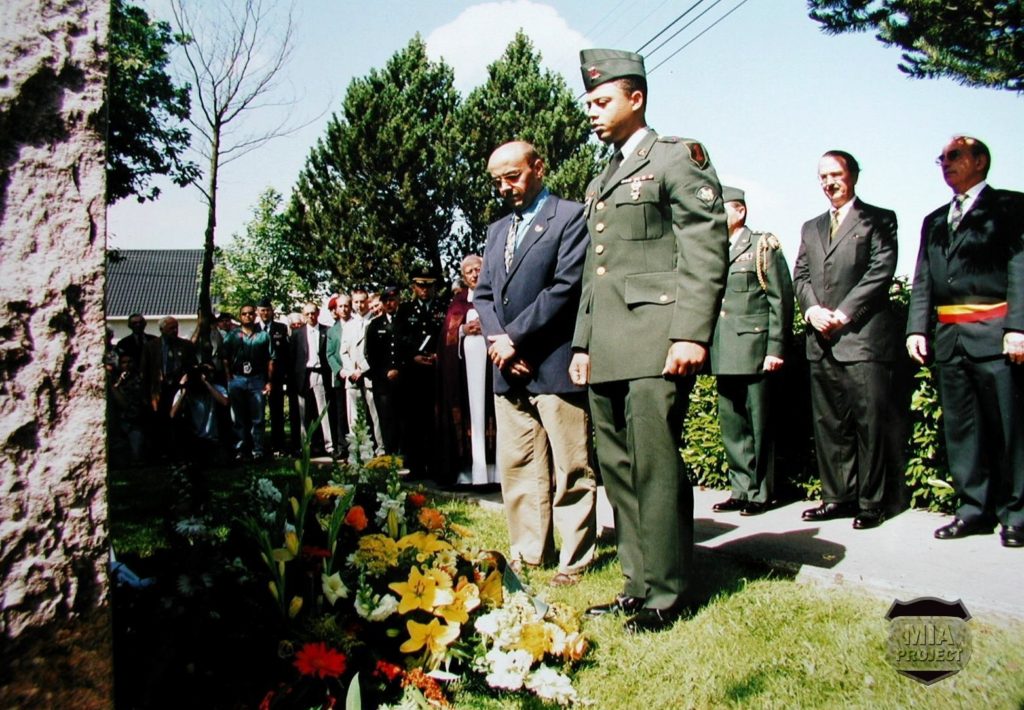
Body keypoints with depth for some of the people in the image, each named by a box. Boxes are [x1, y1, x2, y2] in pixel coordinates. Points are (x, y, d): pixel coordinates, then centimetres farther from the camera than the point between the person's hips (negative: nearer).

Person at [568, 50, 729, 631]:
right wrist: (583, 344, 19)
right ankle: (639, 584, 18)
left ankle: (667, 594, 3)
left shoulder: (678, 156, 1)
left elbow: (707, 247, -9)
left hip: (656, 342, -8)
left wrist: (690, 334, -18)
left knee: (655, 468, -7)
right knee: (619, 471, 9)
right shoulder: (601, 184, 25)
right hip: (608, 352, 8)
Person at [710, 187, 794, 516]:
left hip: (753, 349, -5)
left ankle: (760, 493, 8)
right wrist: (708, 346, 7)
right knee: (731, 423, 7)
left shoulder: (763, 245, 3)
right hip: (723, 353, 5)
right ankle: (741, 489, 15)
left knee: (758, 423, 0)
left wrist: (776, 348, -11)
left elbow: (780, 298, -4)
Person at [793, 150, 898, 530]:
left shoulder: (879, 219, 6)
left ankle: (870, 501, 1)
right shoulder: (811, 227, 23)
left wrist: (843, 314, -13)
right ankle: (838, 496, 12)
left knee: (868, 422, -5)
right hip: (821, 340, 6)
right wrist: (813, 310, -5)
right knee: (828, 423, 5)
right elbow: (800, 275, 15)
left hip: (862, 336, -5)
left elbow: (881, 271, -5)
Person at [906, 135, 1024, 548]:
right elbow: (922, 280, 16)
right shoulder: (935, 221, 22)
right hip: (948, 335, 6)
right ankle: (975, 509, 12)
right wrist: (917, 328, 4)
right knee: (960, 426, 6)